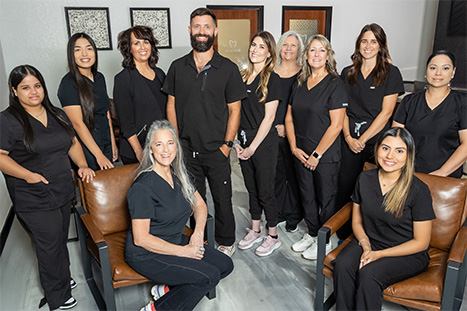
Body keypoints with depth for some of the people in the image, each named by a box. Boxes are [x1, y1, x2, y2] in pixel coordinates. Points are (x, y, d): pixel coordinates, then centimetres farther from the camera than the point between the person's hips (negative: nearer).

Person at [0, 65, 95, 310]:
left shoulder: (57, 115, 11)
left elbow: (72, 142, 17)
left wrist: (82, 165, 2)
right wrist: (29, 175, -21)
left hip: (64, 192, 6)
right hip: (34, 200, -6)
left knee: (61, 240, 19)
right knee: (49, 247, 3)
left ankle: (63, 279, 40)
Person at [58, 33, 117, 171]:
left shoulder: (99, 78, 8)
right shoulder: (69, 83, -14)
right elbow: (78, 123, -18)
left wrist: (113, 143, 12)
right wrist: (99, 155, -20)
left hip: (106, 146, 7)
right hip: (86, 151, -6)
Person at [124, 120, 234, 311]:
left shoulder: (178, 174, 1)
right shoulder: (142, 187, -23)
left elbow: (199, 204, 11)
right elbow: (141, 238, -22)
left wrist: (198, 233, -7)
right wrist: (183, 252, -19)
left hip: (176, 241, 8)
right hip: (147, 254, -8)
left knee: (225, 265, 0)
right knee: (210, 276, -17)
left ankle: (167, 288, 8)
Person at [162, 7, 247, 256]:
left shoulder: (228, 69, -3)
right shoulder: (178, 67, 5)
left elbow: (234, 110, -2)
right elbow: (171, 106, 8)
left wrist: (227, 145, -8)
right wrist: (175, 142, 1)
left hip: (216, 151, -2)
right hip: (187, 150, 2)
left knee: (222, 199, 9)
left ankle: (226, 243, 31)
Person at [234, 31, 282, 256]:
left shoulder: (272, 79, -9)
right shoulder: (243, 76, 9)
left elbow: (268, 117, -13)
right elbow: (237, 112, 9)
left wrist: (252, 147, -13)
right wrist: (236, 142, 1)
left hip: (264, 142, -6)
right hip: (244, 140, 6)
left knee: (265, 191, 2)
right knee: (251, 188, 15)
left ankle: (273, 236, 20)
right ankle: (255, 231, 31)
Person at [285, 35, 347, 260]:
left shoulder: (335, 84, -10)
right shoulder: (300, 83, 8)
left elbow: (336, 125, -15)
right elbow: (289, 118, 9)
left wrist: (317, 154, -14)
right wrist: (294, 148, -2)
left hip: (326, 155, -5)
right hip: (301, 154, 6)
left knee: (325, 198, 8)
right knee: (307, 196, 16)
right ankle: (311, 234, 35)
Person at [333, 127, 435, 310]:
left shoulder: (418, 190, -16)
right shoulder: (365, 179, -2)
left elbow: (421, 242, -10)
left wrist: (379, 254, -16)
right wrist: (365, 244, -11)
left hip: (408, 254, -3)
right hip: (369, 242, 4)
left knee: (369, 274, -30)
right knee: (342, 265, -25)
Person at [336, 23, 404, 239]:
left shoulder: (391, 73, -1)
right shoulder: (348, 73, 11)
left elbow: (386, 112, -7)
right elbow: (342, 109, 9)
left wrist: (363, 139, -10)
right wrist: (348, 137, -4)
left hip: (376, 141, -3)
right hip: (350, 141, 3)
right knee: (345, 189, 6)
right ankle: (343, 236, 22)